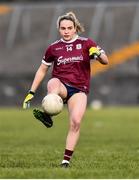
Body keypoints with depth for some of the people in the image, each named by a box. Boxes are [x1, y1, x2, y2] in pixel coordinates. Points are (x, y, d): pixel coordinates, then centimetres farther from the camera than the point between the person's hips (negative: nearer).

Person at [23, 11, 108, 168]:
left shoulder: (86, 43, 6)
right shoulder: (53, 48, 10)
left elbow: (105, 61, 2)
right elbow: (42, 70, 19)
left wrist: (98, 53, -21)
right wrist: (31, 92, 14)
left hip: (79, 89, 0)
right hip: (61, 86, 0)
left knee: (76, 122, -22)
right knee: (53, 83, -37)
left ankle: (66, 160, -16)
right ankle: (47, 116, -62)